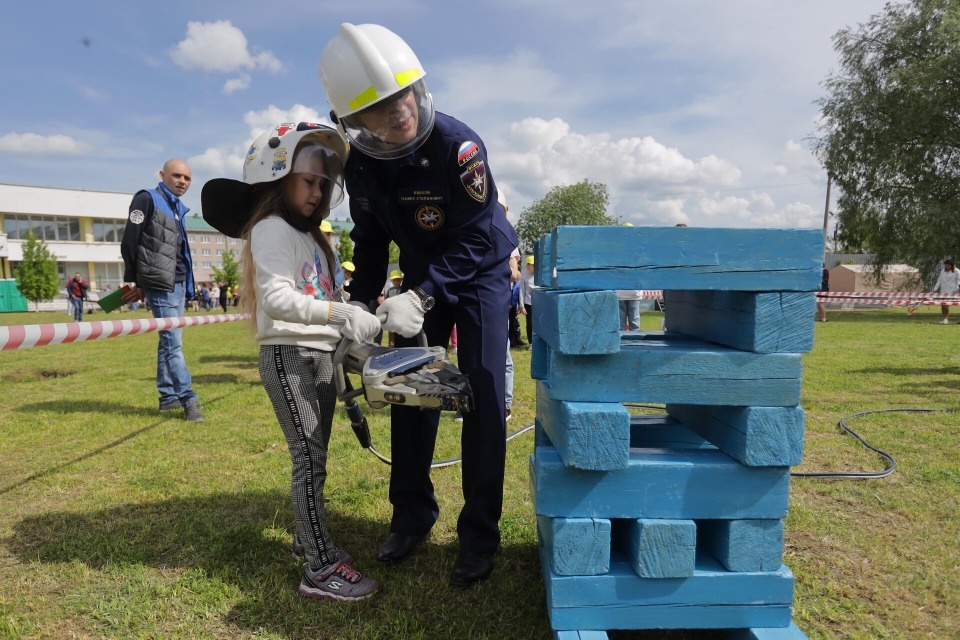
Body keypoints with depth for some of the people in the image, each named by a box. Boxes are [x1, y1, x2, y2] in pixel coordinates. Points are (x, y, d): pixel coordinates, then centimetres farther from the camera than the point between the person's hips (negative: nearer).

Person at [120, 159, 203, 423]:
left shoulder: (178, 208, 18)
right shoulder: (147, 199, -5)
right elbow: (129, 242, -9)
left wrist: (187, 285, 12)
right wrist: (133, 282, -6)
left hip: (178, 284, 8)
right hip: (160, 285, -8)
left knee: (169, 342, 12)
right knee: (173, 343, -8)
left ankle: (168, 396, 19)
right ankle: (188, 399, -5)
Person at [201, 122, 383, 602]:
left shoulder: (310, 236, 19)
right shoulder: (271, 229, -9)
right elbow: (277, 299, -23)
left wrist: (351, 334, 10)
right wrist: (341, 313, -31)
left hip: (320, 354, 9)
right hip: (288, 356, -8)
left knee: (314, 458, 15)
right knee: (309, 458, -7)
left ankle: (310, 539, 29)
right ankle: (320, 570, 1)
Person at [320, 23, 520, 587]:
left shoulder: (456, 144, -28)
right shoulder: (360, 165, -11)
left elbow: (475, 238, -26)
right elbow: (370, 239, 2)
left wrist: (422, 298, -34)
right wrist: (361, 307, -5)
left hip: (481, 272, -5)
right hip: (423, 276, 5)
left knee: (482, 396, -9)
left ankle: (480, 533, 5)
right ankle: (413, 515, 23)